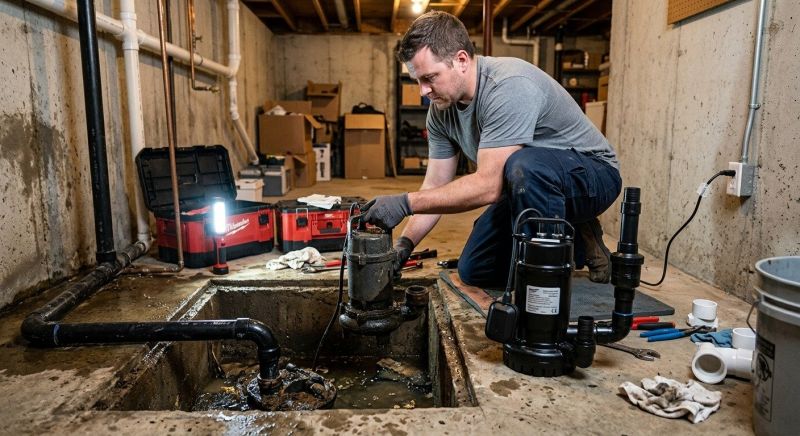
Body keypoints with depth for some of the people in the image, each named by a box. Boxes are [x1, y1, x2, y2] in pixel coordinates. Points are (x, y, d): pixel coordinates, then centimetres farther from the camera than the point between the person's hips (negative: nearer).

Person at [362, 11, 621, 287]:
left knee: (523, 165, -40)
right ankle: (574, 247, 15)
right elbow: (435, 187, -2)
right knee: (474, 271, 3)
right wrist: (405, 244, -14)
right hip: (529, 187, 8)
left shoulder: (509, 87, -30)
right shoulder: (441, 109, -4)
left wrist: (405, 203, -34)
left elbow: (488, 186, -35)